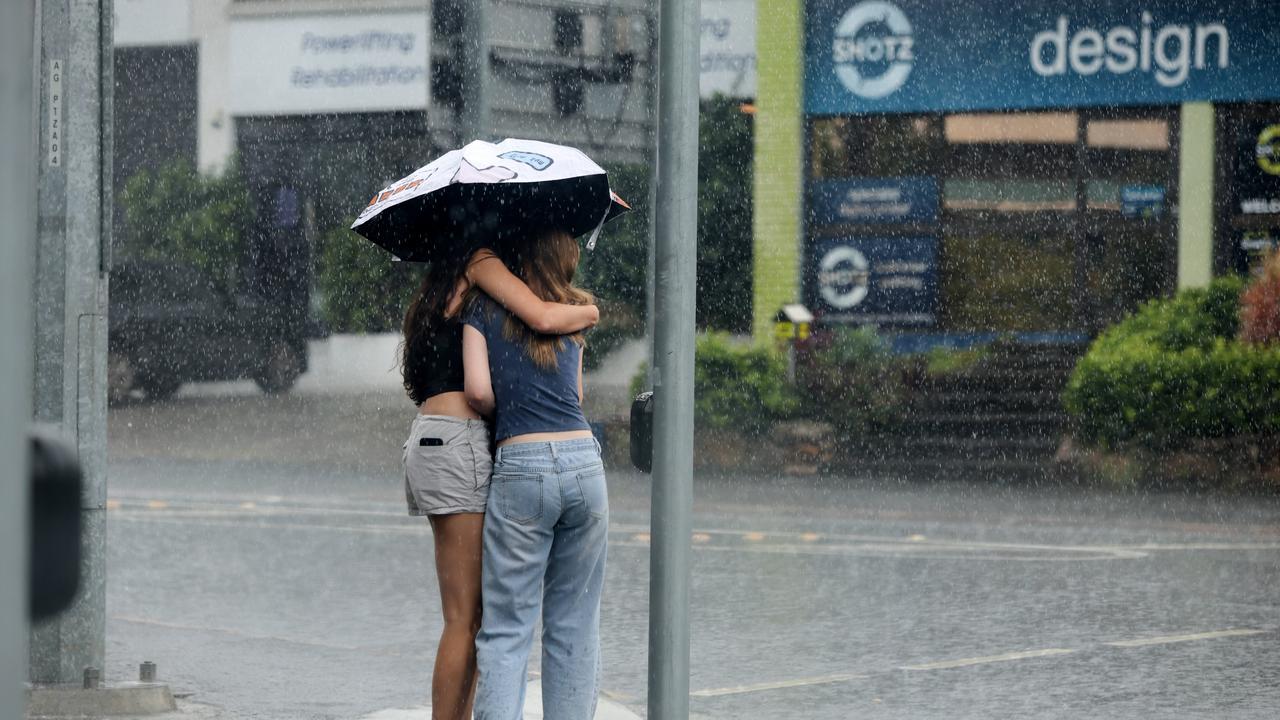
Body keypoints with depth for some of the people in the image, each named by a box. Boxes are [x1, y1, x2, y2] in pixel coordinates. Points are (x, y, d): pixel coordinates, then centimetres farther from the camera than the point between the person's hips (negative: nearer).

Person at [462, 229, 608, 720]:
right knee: (575, 625, 10)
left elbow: (478, 390, -3)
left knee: (507, 628, -2)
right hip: (584, 461, 3)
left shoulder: (485, 310, 6)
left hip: (521, 464, -3)